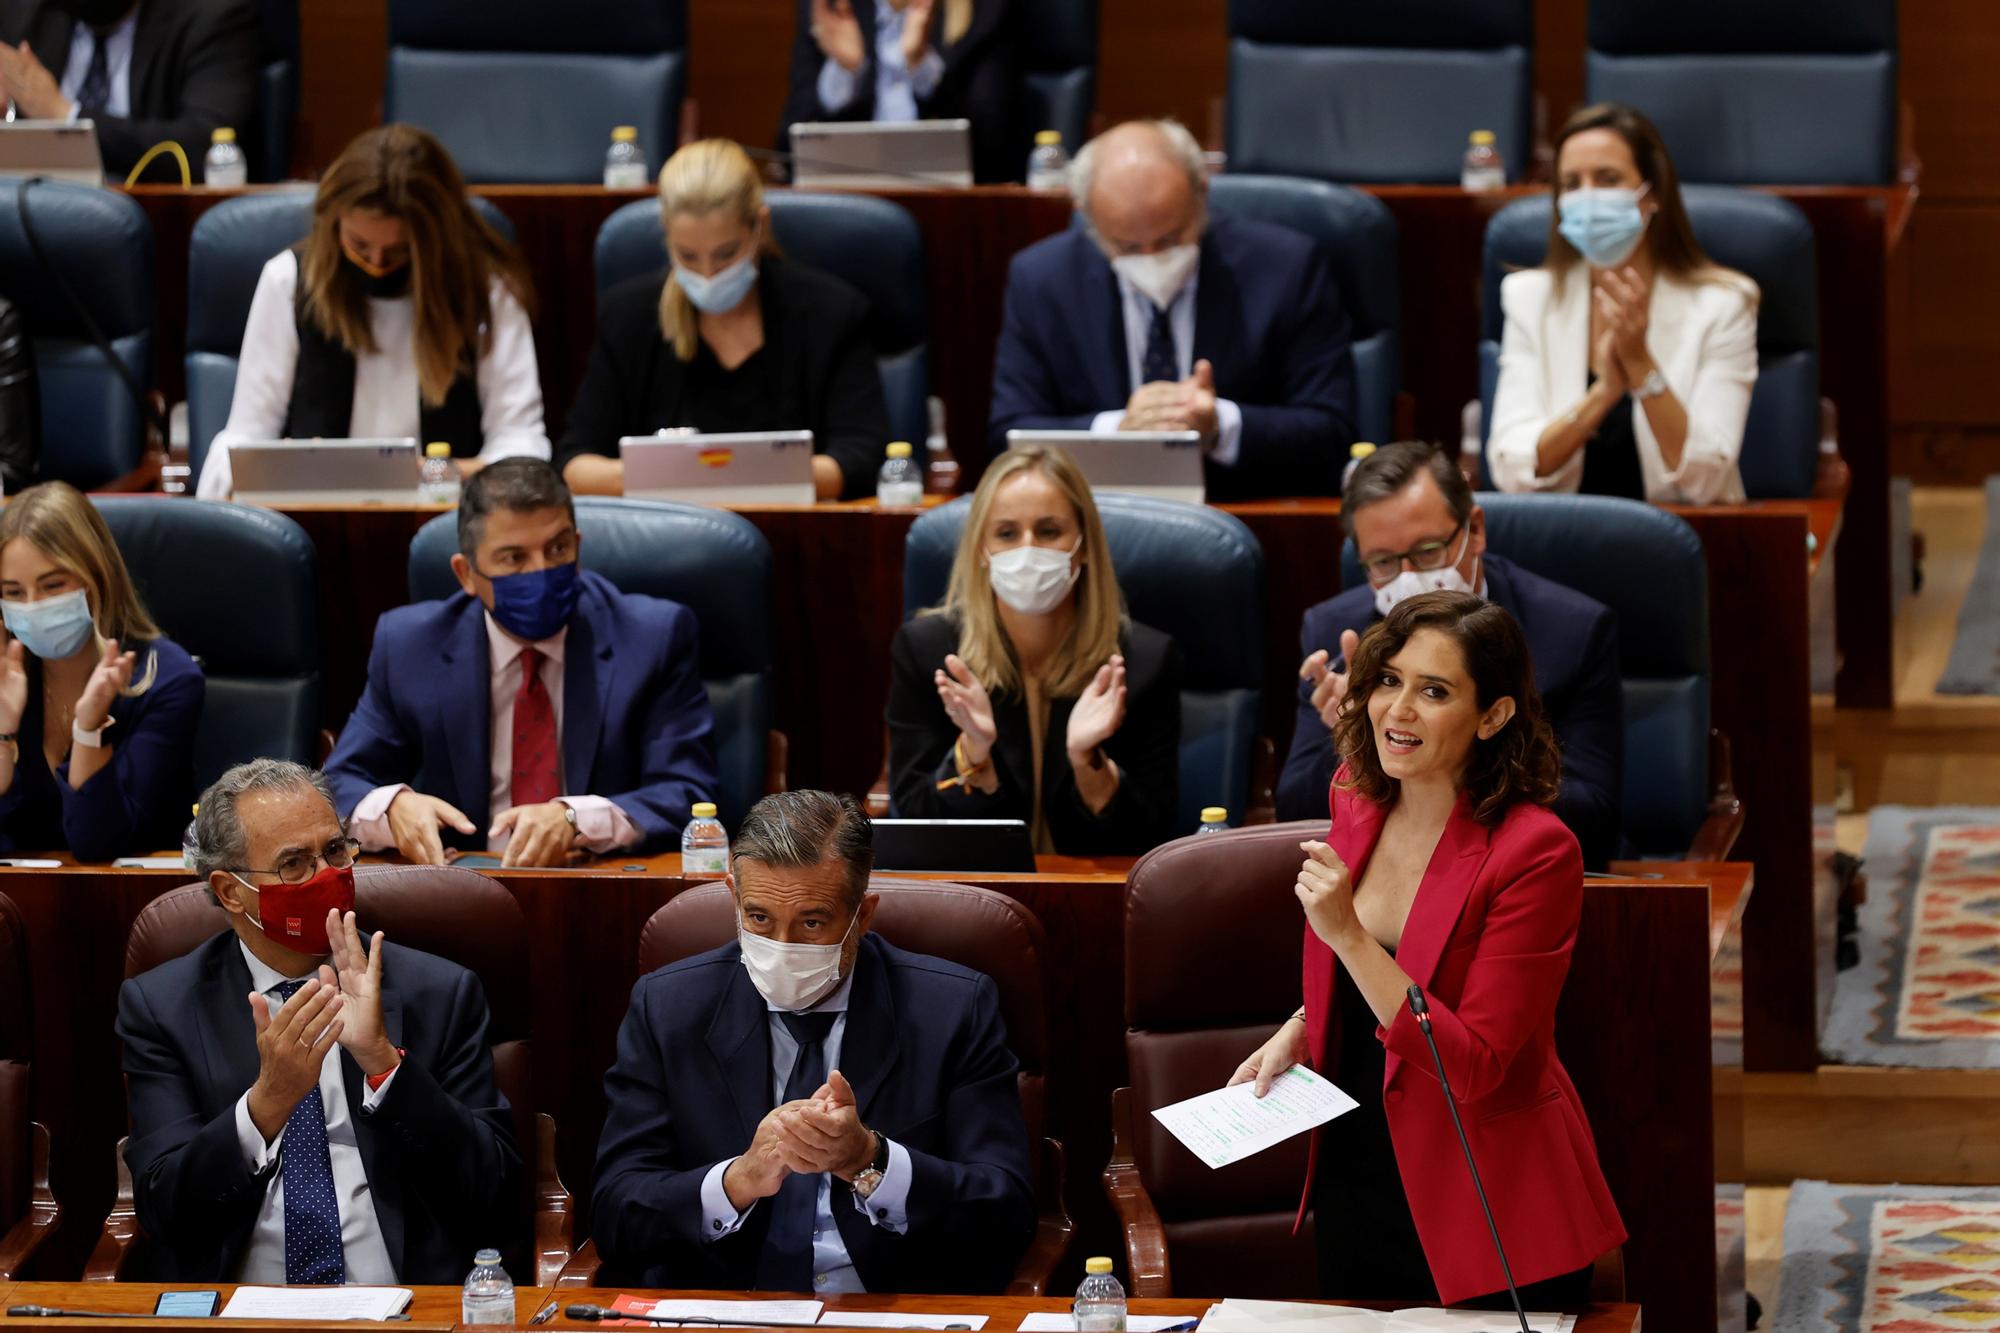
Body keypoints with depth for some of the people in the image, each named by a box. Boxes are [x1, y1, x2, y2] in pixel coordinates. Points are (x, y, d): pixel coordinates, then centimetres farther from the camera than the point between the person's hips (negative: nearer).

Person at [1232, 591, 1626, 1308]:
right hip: (1353, 1180, 6)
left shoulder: (1536, 852, -21)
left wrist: (1348, 935, -29)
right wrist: (1295, 1033, 1)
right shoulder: (1358, 805, 0)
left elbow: (1473, 1065, -24)